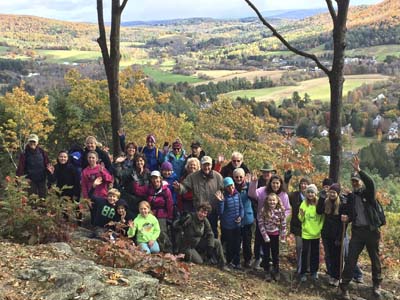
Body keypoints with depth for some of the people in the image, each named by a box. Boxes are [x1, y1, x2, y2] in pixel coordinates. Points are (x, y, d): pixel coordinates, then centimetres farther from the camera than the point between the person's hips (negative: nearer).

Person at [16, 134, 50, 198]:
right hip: (31, 180, -2)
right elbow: (20, 167, -6)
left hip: (42, 179, 2)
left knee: (43, 196, 9)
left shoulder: (42, 152, 2)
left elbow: (47, 164, 4)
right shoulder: (25, 154, -4)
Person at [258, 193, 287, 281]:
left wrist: (283, 237, -4)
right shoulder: (263, 210, -14)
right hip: (266, 235, -1)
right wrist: (265, 236, -14)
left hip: (275, 235, 1)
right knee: (266, 254, 10)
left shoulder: (281, 210, -10)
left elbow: (283, 224, -5)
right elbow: (261, 224, -12)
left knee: (275, 254, 13)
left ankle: (276, 271, 30)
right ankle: (267, 272, 25)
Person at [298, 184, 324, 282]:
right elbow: (301, 220, -2)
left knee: (315, 253, 12)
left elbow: (323, 217, 3)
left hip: (316, 233, 1)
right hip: (306, 233, -1)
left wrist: (321, 227, -9)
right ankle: (303, 273, 9)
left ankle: (314, 271, 25)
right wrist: (301, 215, -22)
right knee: (305, 252, 1)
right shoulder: (304, 204, -6)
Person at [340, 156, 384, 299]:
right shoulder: (350, 196, 9)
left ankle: (377, 285, 27)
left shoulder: (369, 193, -2)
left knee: (374, 258, 11)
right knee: (351, 259, -4)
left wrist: (359, 170, -38)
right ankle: (344, 286, 1)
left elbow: (371, 183, -26)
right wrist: (346, 217, -9)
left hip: (372, 230, -2)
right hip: (357, 231, 2)